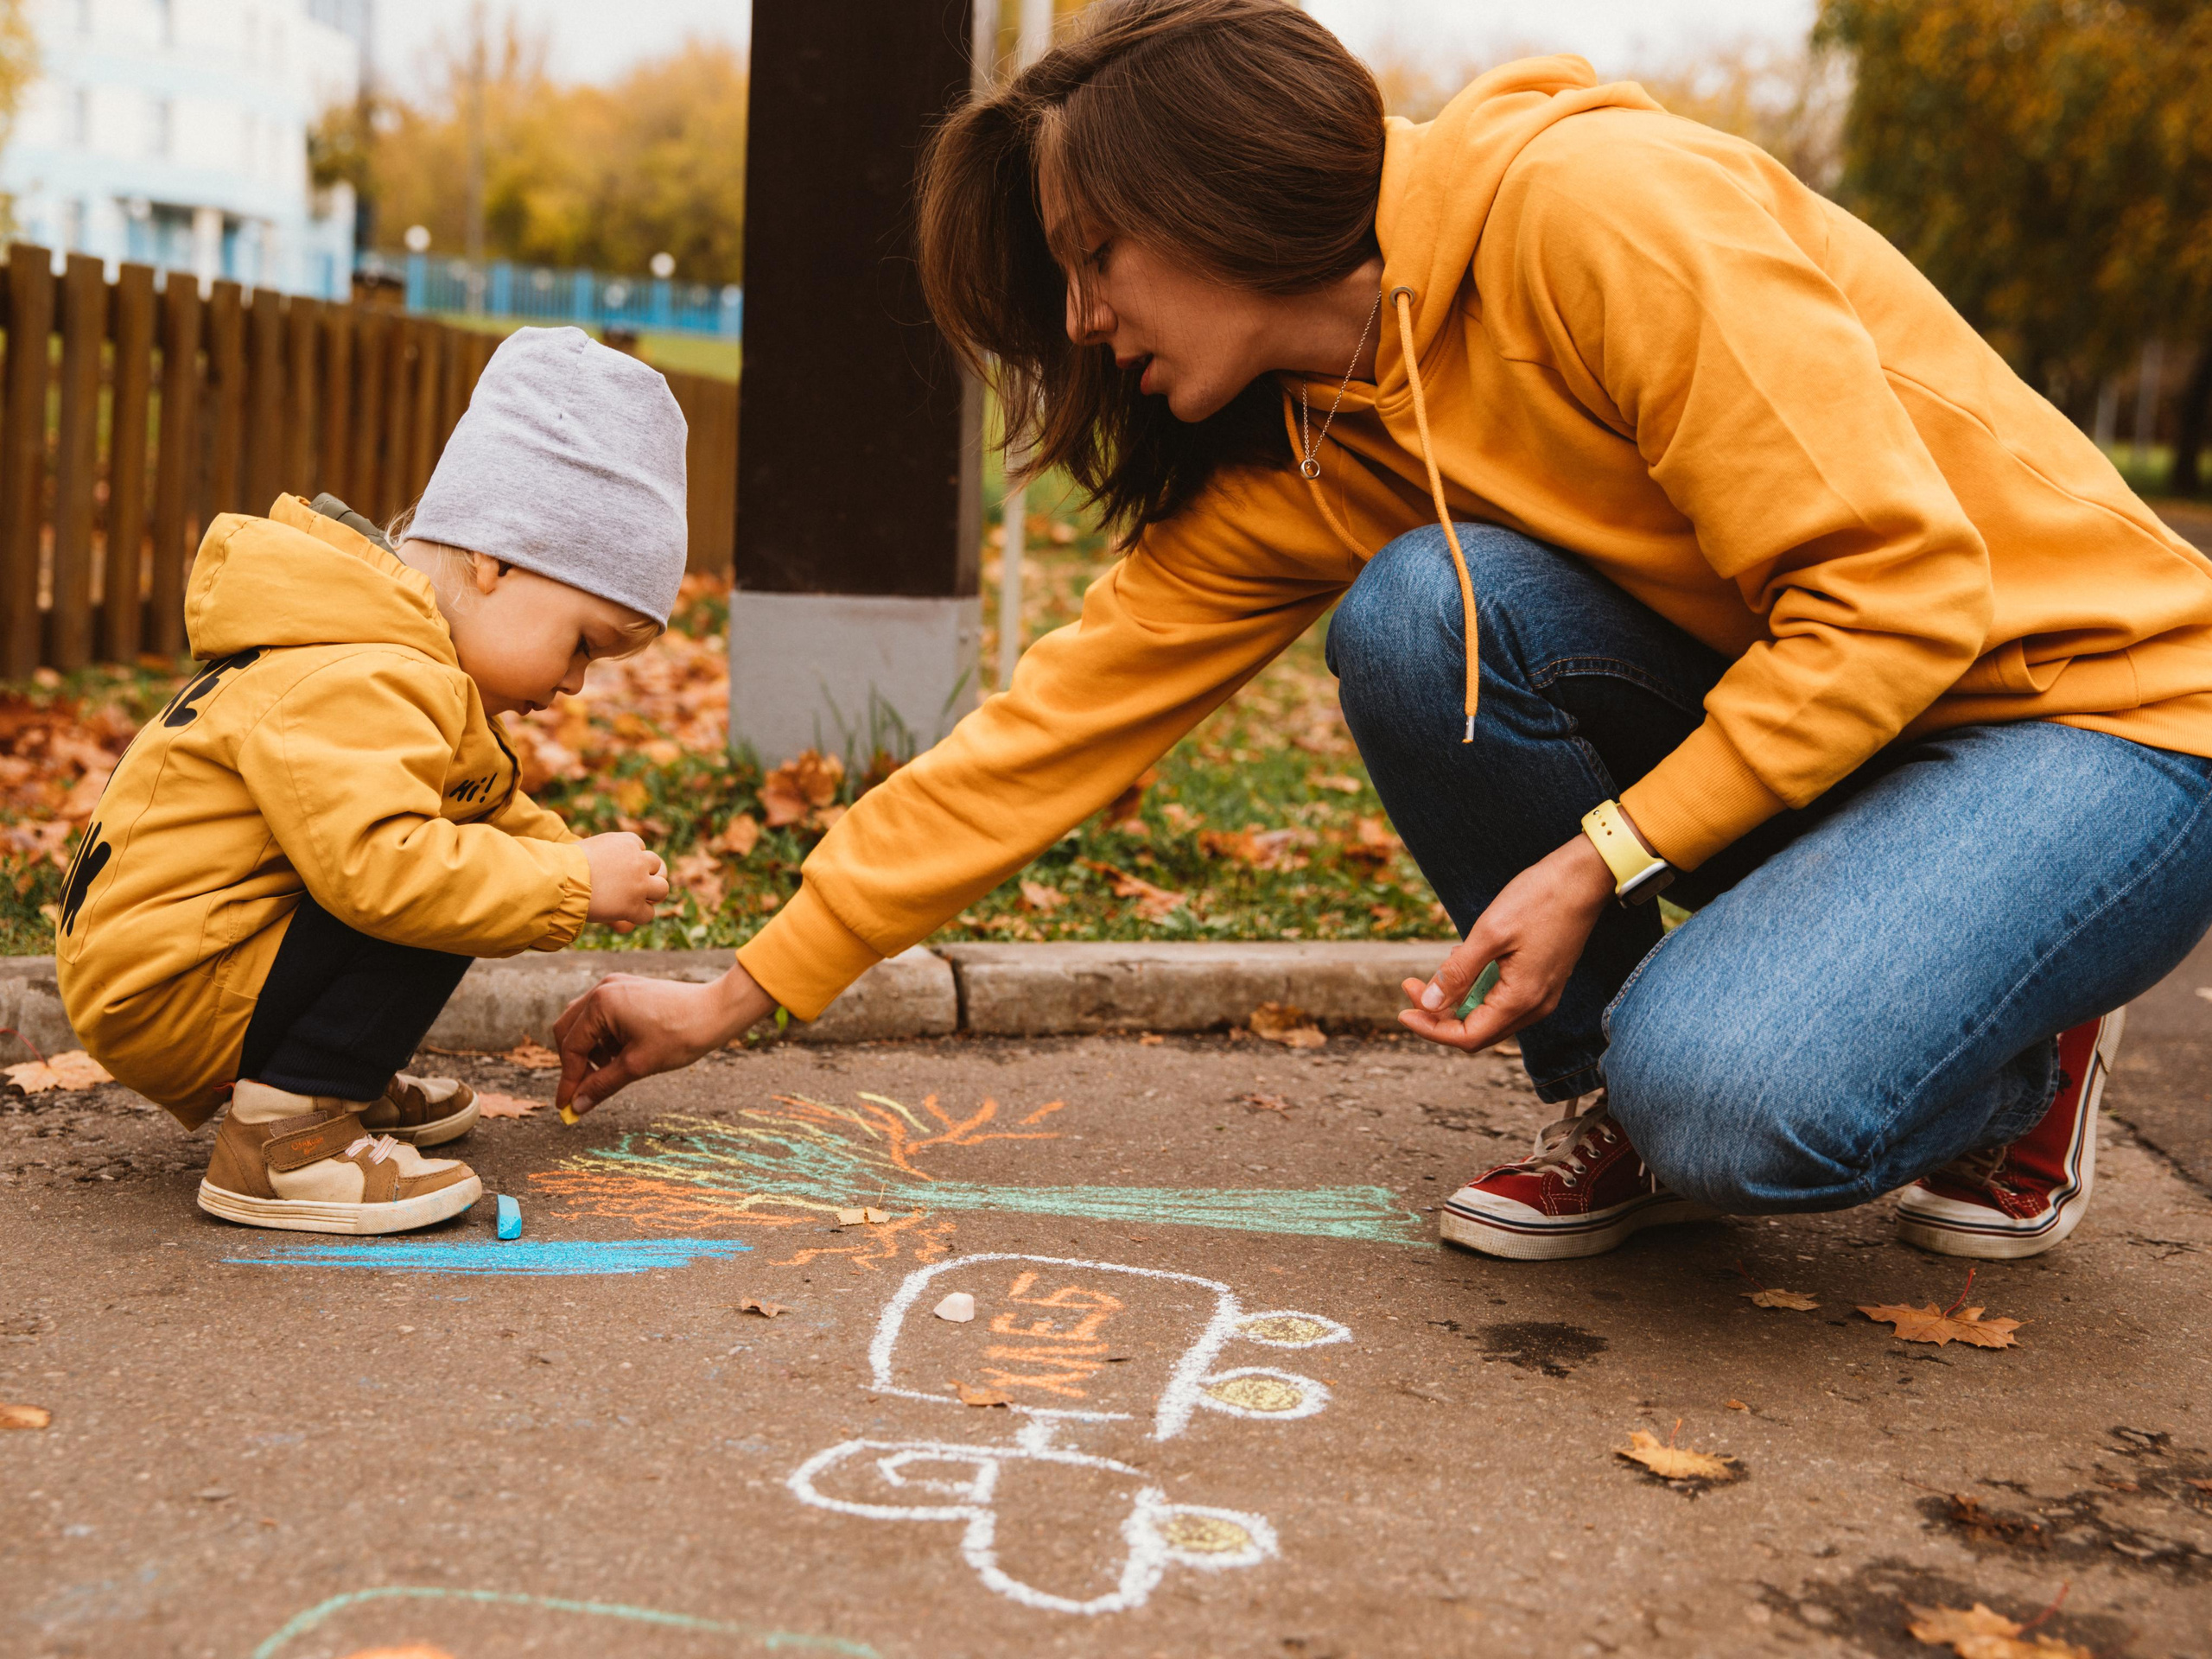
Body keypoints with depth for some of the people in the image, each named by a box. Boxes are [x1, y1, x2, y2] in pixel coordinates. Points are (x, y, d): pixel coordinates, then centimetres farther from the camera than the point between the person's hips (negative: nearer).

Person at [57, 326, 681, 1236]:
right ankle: (281, 1134, -20)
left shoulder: (391, 660, 12)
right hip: (164, 997, -11)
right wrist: (571, 882, -28)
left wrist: (572, 859, 3)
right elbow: (382, 863, -38)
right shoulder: (353, 685, -25)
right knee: (438, 892, -25)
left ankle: (343, 1083, 15)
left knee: (464, 857, 10)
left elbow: (490, 807, 22)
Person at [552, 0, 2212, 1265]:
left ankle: (2014, 1063, 4)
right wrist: (741, 993, 0)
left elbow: (1905, 583, -25)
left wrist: (1604, 855, -25)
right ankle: (1618, 1101, 0)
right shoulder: (1293, 465, -2)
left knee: (1728, 1093, -32)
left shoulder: (1602, 208, -24)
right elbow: (1057, 722, -1)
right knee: (1420, 614, -20)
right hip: (1782, 712, 6)